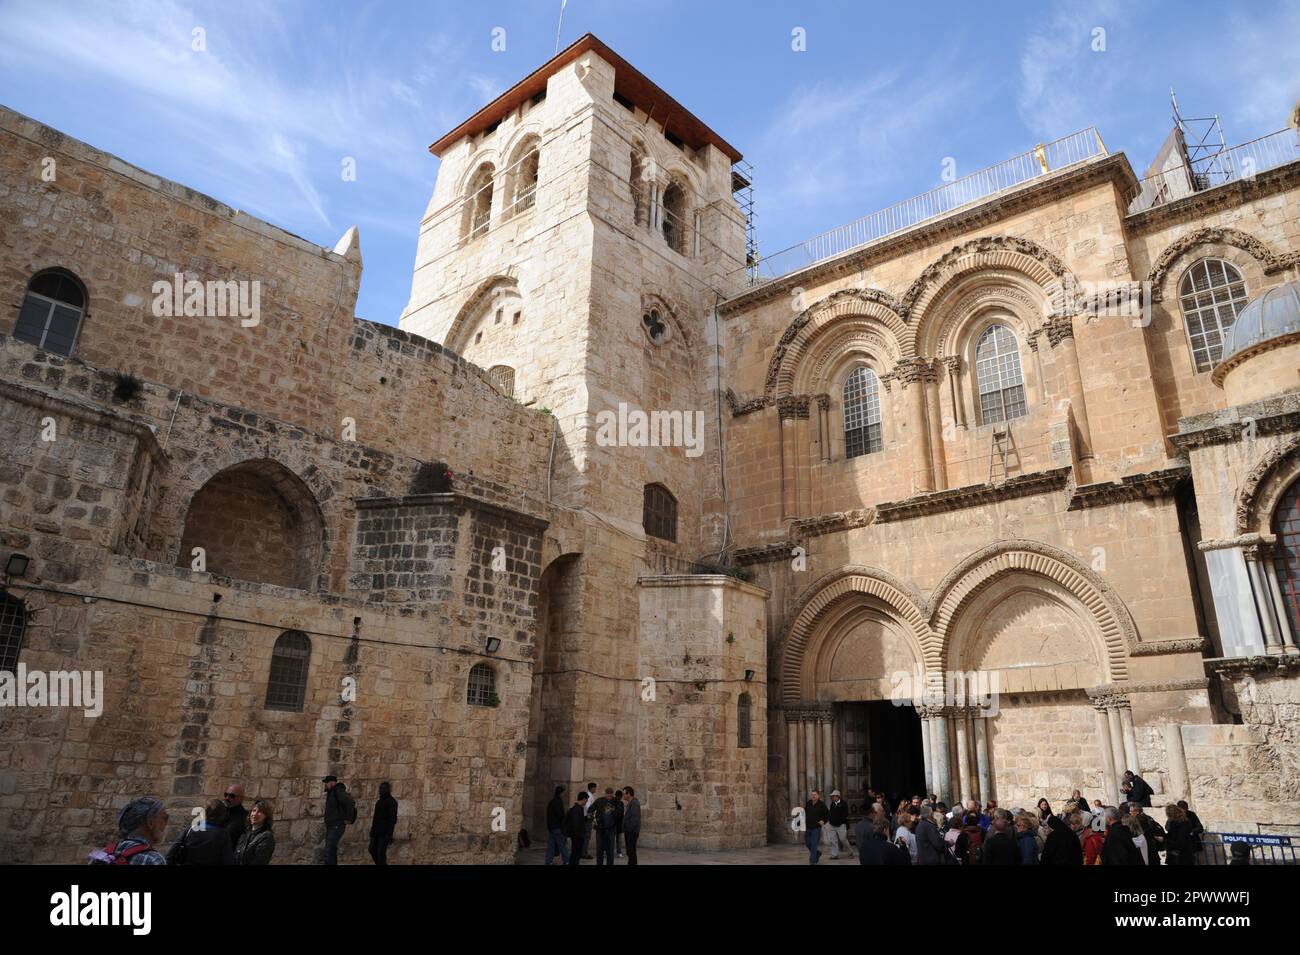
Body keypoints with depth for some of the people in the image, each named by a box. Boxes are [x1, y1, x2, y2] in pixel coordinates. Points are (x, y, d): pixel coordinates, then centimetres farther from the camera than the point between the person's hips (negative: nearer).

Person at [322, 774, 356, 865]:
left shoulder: (338, 792, -16)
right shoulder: (331, 792, 15)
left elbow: (351, 802, -30)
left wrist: (348, 819, -23)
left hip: (337, 827, -10)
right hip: (330, 827, 10)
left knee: (329, 851, -15)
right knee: (331, 851, 12)